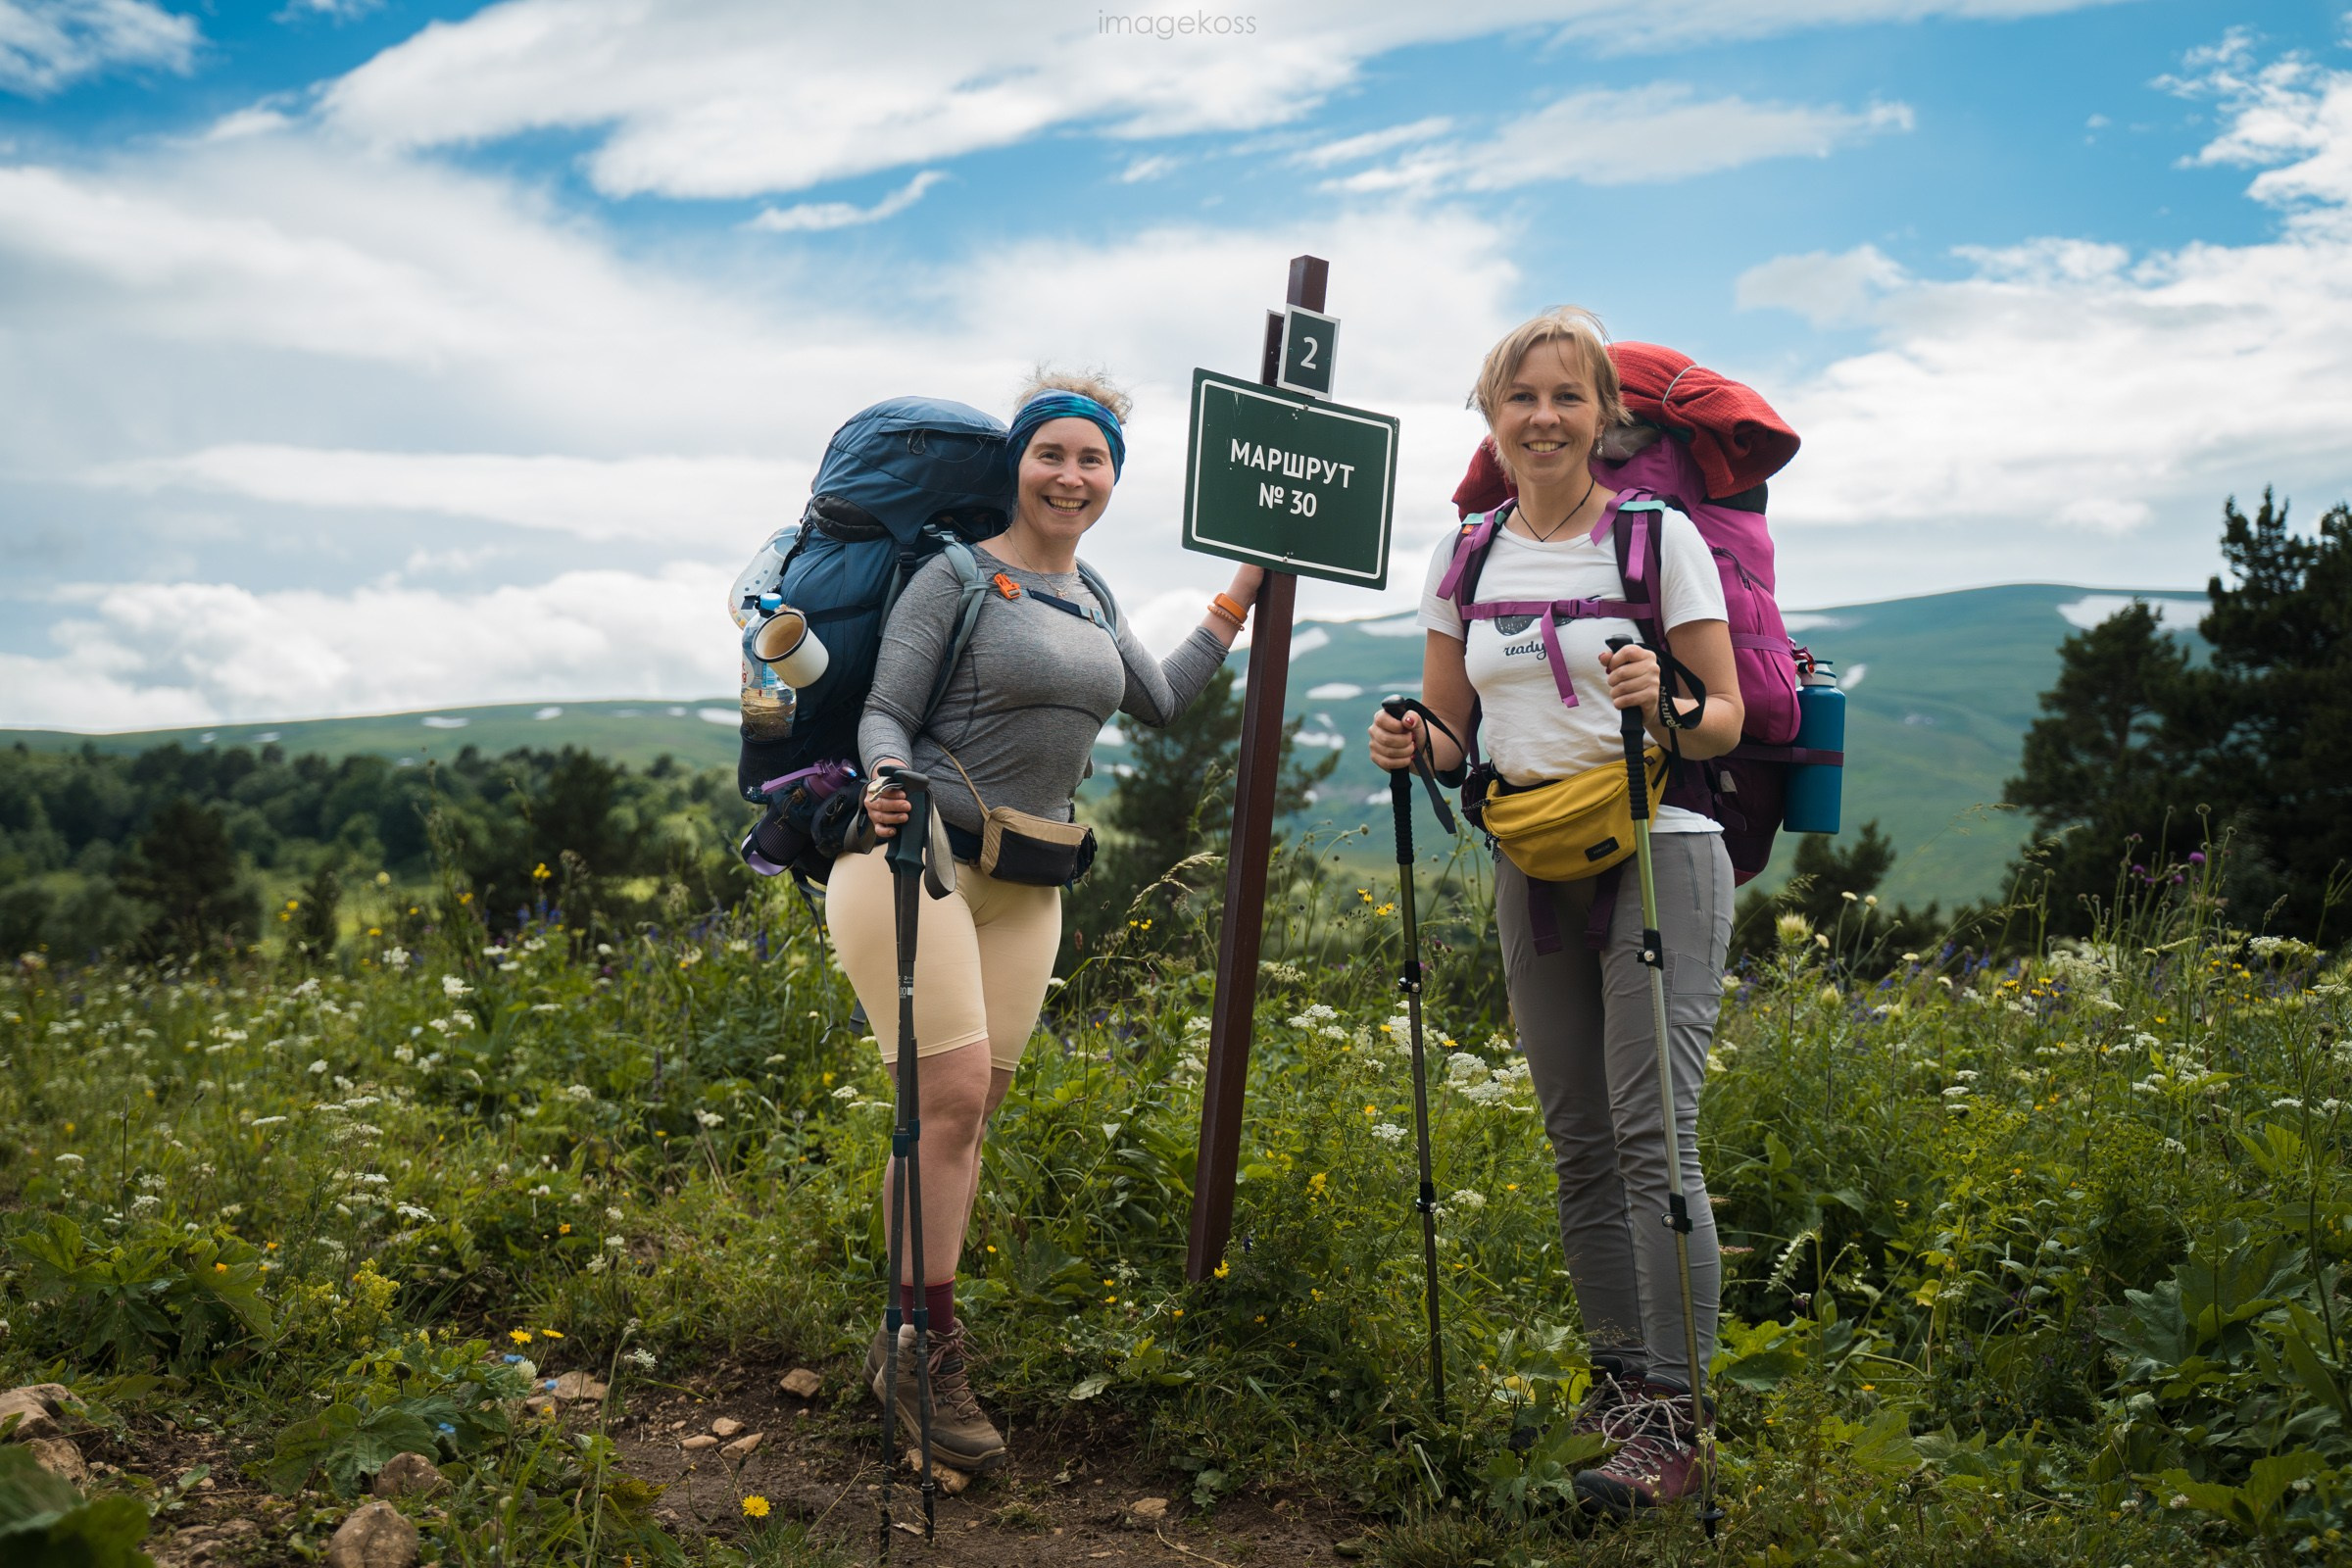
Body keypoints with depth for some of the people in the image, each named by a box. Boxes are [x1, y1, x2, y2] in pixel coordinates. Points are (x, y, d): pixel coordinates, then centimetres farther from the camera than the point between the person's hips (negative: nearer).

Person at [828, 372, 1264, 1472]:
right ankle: (930, 1355, -3)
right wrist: (889, 783, -29)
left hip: (1024, 885, 7)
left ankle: (907, 1338, 16)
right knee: (951, 1095, -14)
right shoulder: (958, 579, -4)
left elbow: (1160, 701, 30)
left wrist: (1236, 599, 30)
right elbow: (884, 714, -8)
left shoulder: (1088, 600, 16)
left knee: (971, 1109, 6)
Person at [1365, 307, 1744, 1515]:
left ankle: (1673, 1418, -4)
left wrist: (1662, 707, -24)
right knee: (1580, 1144, 9)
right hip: (1533, 873, 5)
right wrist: (1411, 746, -9)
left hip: (1657, 855, -5)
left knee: (1652, 1138, -11)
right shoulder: (1464, 559, 9)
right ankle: (1620, 1376, 21)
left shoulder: (1659, 534, -3)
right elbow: (1453, 729, 13)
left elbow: (1727, 719, -3)